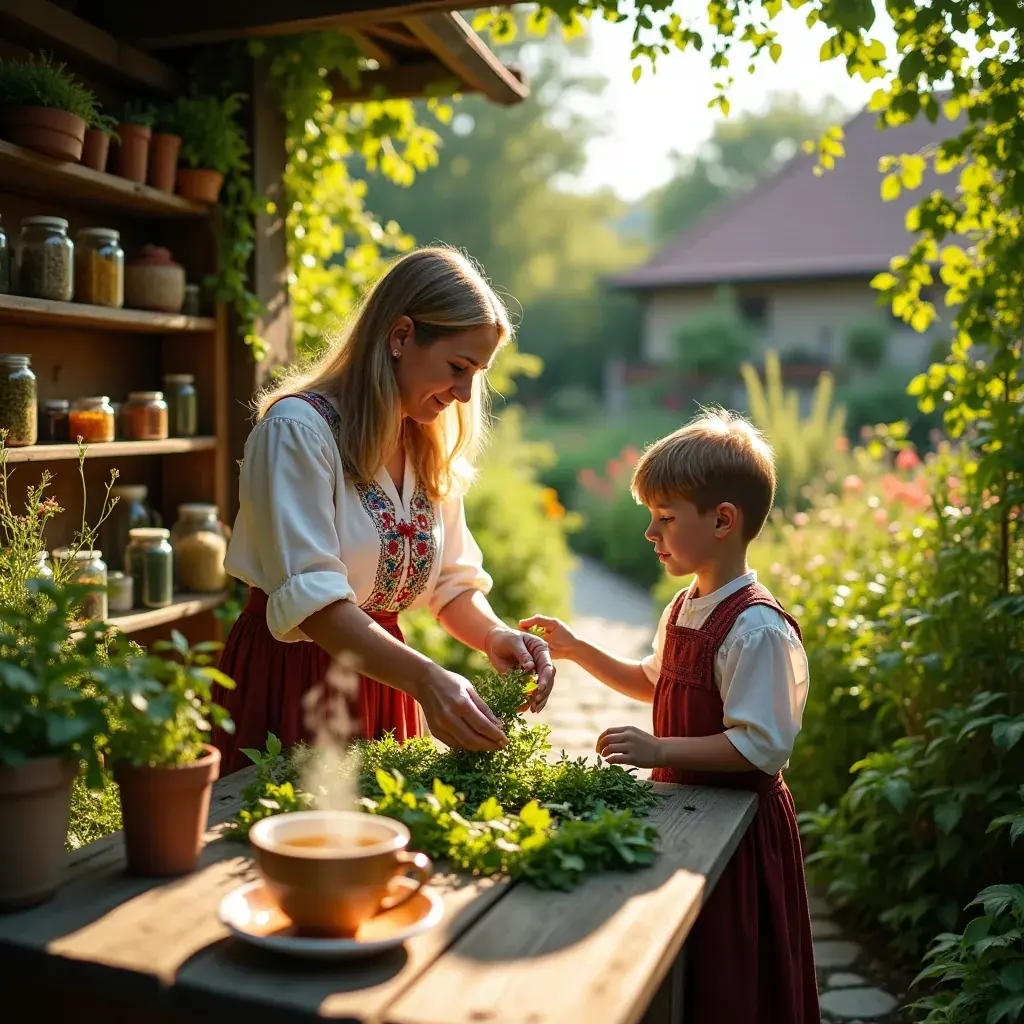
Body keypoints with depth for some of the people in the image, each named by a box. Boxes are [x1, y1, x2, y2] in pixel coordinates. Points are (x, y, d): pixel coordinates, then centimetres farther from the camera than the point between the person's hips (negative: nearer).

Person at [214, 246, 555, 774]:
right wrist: (425, 679, -37)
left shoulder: (431, 450, 6)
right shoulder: (298, 428, -18)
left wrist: (494, 635, -16)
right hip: (288, 680, -6)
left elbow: (453, 582, 5)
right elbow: (311, 598, -26)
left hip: (381, 678, 6)